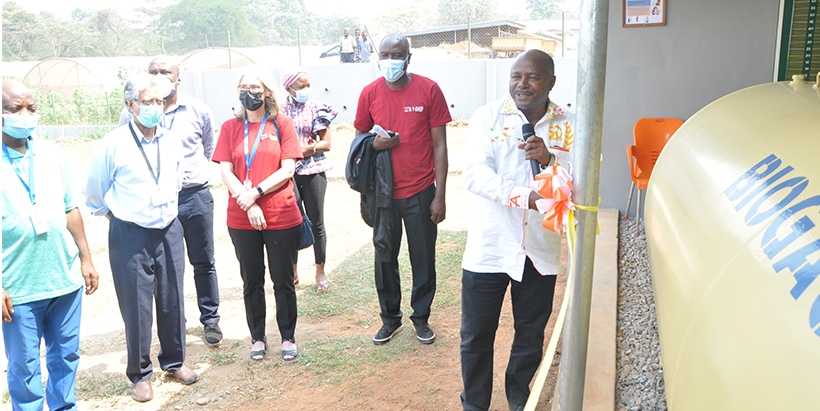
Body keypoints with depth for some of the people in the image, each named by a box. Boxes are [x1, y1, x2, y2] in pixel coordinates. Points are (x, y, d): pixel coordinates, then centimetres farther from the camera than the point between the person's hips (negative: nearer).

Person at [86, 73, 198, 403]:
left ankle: (174, 361, 31)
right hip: (130, 236, -4)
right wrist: (117, 217, 8)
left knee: (173, 300, 12)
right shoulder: (113, 144, -11)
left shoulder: (173, 141, 2)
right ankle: (140, 374, 22)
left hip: (169, 231, 4)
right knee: (137, 307, 4)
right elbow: (95, 194, 1)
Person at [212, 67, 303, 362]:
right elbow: (226, 172, -2)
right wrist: (248, 205, -14)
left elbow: (287, 170, -7)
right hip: (242, 220, 2)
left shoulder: (281, 124, 0)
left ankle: (288, 338, 24)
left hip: (281, 216, -2)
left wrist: (256, 192, -17)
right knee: (252, 282, 13)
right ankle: (258, 338, 29)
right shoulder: (230, 128, 5)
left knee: (283, 281, 8)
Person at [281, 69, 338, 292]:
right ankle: (292, 271, 21)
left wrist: (305, 149, -15)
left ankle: (320, 271, 16)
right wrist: (306, 147, -12)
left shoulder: (317, 109, 2)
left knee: (316, 222, 4)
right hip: (289, 173, 0)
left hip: (314, 172, 0)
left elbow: (326, 143, -1)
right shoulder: (280, 112, 2)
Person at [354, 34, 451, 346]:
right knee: (385, 258, 12)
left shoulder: (429, 90, -7)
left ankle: (421, 317, 29)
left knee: (423, 259, 9)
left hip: (421, 192, -2)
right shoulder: (370, 93, -1)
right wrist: (373, 144, -15)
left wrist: (440, 195, -8)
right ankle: (390, 318, 30)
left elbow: (439, 145, -5)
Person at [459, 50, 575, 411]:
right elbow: (475, 174, -16)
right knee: (476, 337, 9)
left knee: (531, 336, 18)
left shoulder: (568, 126, 2)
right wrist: (525, 197, -31)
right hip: (488, 248, -2)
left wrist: (550, 159, -22)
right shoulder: (488, 117, -3)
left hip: (541, 251, 2)